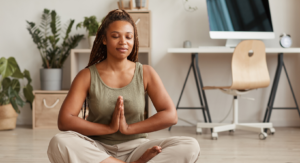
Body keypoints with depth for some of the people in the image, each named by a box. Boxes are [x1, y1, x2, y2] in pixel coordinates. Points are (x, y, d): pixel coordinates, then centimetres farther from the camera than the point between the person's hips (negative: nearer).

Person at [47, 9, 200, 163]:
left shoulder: (146, 73, 3)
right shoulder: (87, 76, -1)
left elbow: (170, 115, -6)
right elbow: (64, 121, -11)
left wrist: (129, 128, -14)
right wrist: (109, 128, -17)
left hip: (135, 149, 0)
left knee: (190, 146, -24)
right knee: (58, 143, -34)